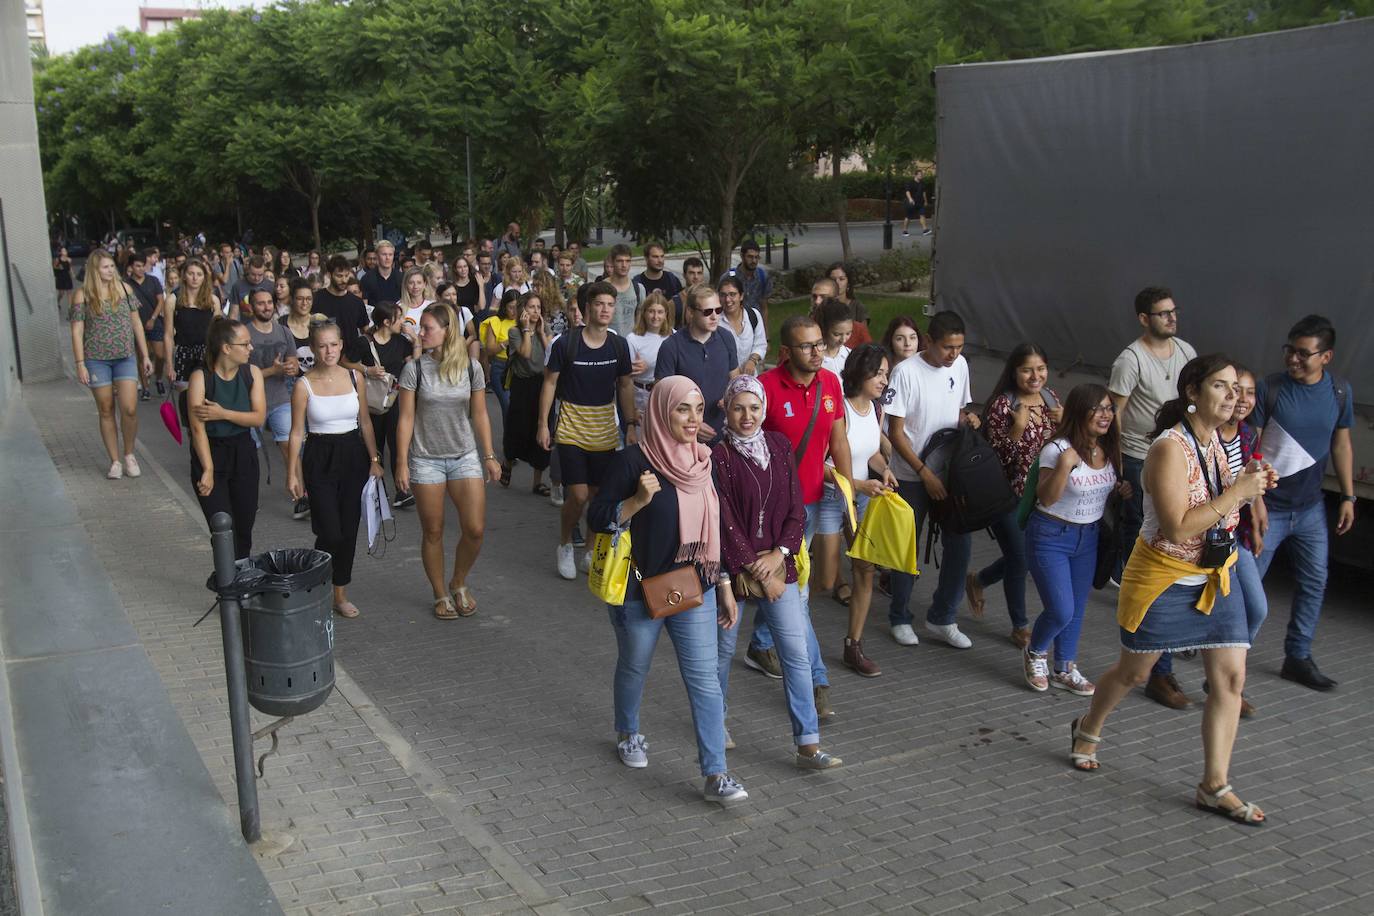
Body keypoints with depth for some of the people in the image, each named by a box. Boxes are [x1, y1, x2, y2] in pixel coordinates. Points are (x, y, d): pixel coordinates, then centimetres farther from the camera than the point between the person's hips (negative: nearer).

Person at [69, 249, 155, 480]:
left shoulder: (124, 288, 5)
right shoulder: (82, 295, -2)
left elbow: (136, 323, 10)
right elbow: (77, 331, -2)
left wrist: (145, 356, 9)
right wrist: (80, 364, -8)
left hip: (126, 357, 1)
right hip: (96, 359, -1)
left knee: (129, 409, -9)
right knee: (106, 411, 5)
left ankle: (129, 455, 13)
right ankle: (115, 461, 15)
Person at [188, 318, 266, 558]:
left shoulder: (252, 373, -3)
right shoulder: (201, 377, -14)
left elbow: (259, 418, -8)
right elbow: (198, 428, -17)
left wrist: (223, 414, -20)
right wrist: (208, 470, -21)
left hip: (244, 454, 4)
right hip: (211, 452, -4)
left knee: (244, 528, 10)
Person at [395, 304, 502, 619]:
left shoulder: (470, 368, -1)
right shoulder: (415, 368, -5)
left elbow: (479, 415, 5)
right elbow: (406, 418, -4)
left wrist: (489, 456, 3)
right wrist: (402, 463, -6)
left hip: (465, 457, 1)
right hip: (426, 460, -1)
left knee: (475, 530, -5)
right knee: (433, 532, 5)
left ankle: (459, 583, 21)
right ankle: (441, 595, 23)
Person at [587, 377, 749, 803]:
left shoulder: (703, 461, 3)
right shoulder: (632, 461, -14)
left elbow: (713, 530, 11)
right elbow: (596, 517, -13)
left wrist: (724, 586, 11)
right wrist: (637, 501, -29)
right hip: (640, 590, -3)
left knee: (705, 679, -2)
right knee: (634, 668, 18)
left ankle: (715, 774, 1)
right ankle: (628, 735, 46)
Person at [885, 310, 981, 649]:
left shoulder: (960, 365, 2)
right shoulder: (906, 372, -16)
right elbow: (896, 433, -15)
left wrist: (968, 417, -7)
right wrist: (926, 474, -19)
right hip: (912, 475, -5)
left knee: (960, 544, 4)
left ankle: (942, 619, 19)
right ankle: (899, 618, 24)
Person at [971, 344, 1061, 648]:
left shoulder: (1050, 397, 2)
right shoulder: (1002, 405, -19)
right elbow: (997, 455, -20)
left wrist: (1064, 423, -10)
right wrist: (1018, 427, -32)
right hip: (1009, 495, -6)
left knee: (1028, 555, 15)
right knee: (1020, 559, 3)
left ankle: (977, 580, 43)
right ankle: (1021, 627, 23)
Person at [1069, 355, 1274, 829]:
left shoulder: (1213, 441, 3)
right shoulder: (1169, 448, -22)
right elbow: (1177, 528, -29)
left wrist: (1252, 485, -1)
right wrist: (1237, 492, -27)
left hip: (1215, 577, 7)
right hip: (1163, 580, -7)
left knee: (1230, 677, 0)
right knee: (1133, 672, 11)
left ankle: (1215, 786, 9)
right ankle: (1088, 730, 39)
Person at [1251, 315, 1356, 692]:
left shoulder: (1340, 391, 0)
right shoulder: (1269, 389, -13)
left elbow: (1341, 444, 11)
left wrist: (1348, 496, 9)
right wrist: (1255, 500, -17)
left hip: (1311, 507, 5)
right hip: (1270, 506, -5)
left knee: (1314, 583, 11)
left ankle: (1298, 657, 23)